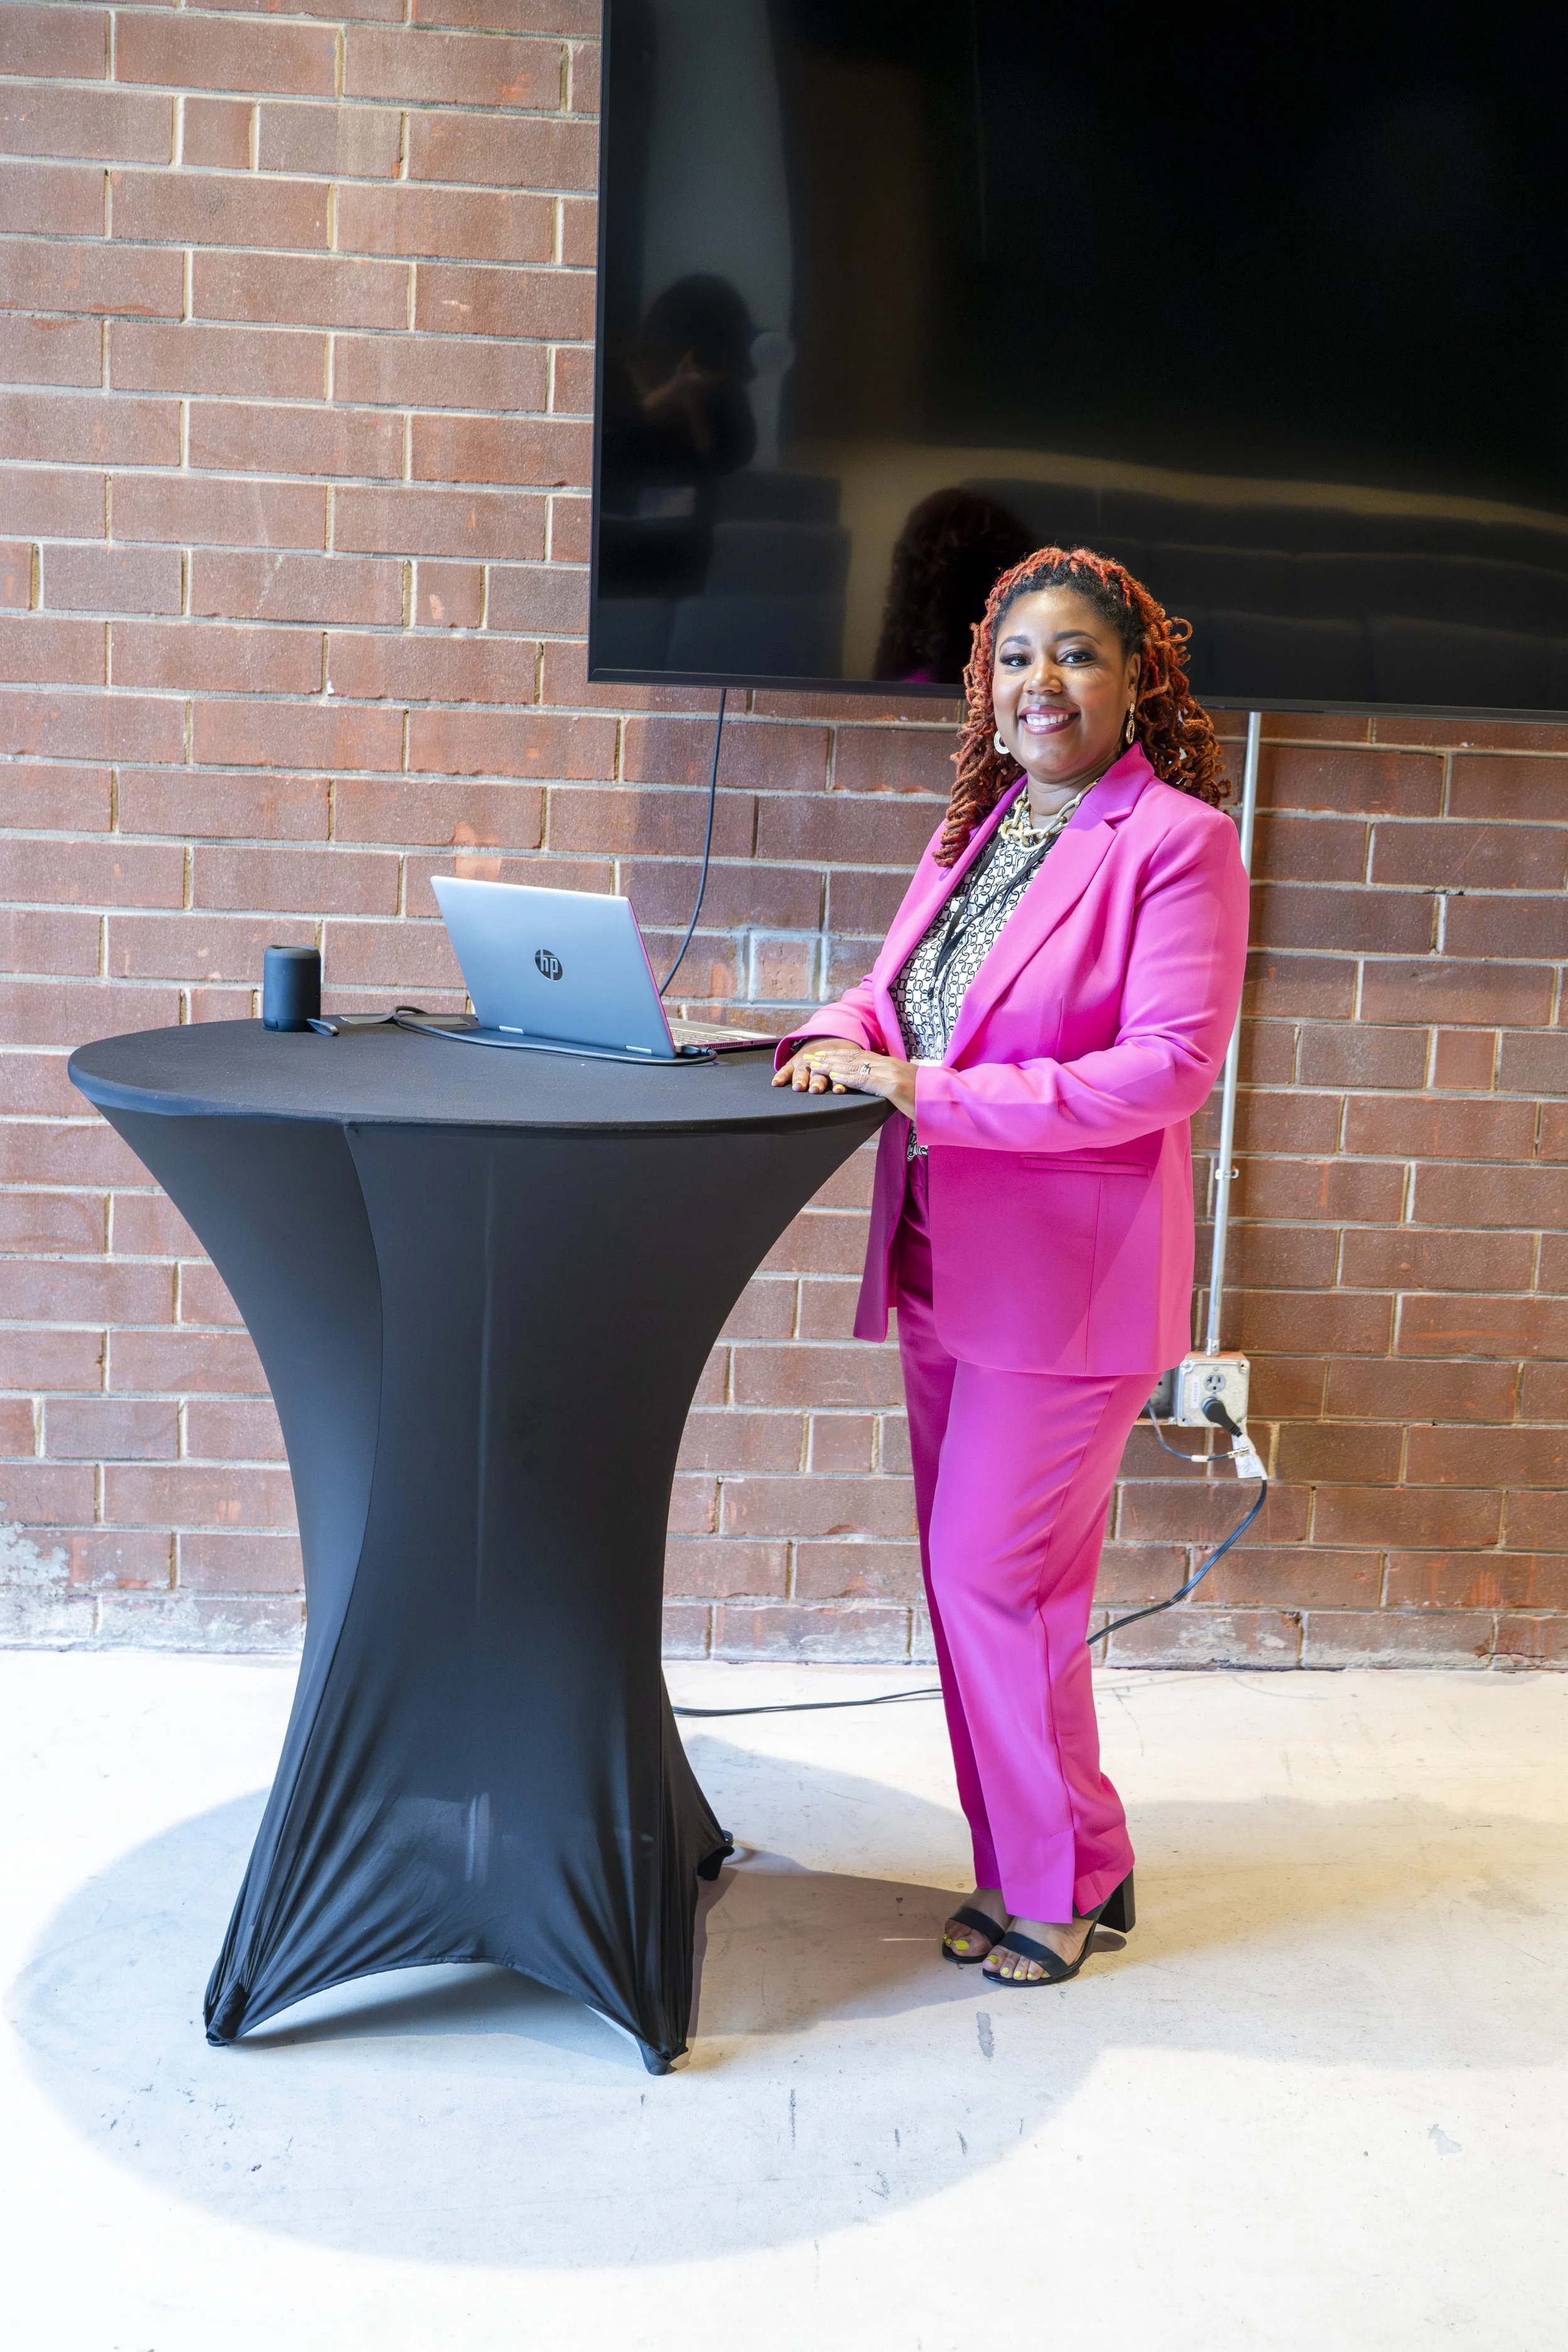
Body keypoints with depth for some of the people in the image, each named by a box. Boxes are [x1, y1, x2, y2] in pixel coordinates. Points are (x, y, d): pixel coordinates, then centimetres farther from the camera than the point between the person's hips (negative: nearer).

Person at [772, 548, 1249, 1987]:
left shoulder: (1177, 839, -11)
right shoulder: (978, 830, 13)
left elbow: (1170, 1065, -19)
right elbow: (900, 987, 17)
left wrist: (936, 1096, -22)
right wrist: (843, 1037, -7)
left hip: (1068, 1275, -8)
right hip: (949, 1265, 8)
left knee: (993, 1577, -3)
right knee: (969, 1576, 14)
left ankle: (1068, 1879, 19)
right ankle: (1021, 1865, 31)